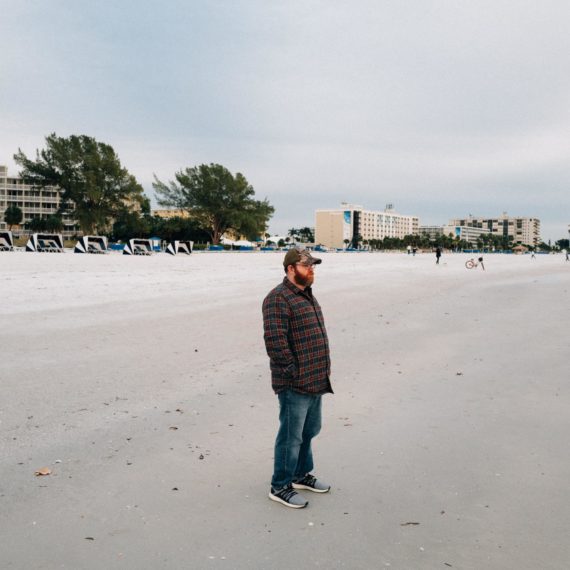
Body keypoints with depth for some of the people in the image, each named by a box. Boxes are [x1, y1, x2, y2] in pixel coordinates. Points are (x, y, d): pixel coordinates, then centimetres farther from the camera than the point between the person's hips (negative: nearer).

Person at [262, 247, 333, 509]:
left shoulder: (307, 295, 15)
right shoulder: (279, 298, -17)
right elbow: (274, 340, -24)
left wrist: (324, 367, 16)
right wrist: (294, 372, -19)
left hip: (316, 381, 9)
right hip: (294, 385, -9)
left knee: (309, 432, 21)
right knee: (291, 436, 1)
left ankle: (301, 474, 38)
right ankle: (280, 487, 15)